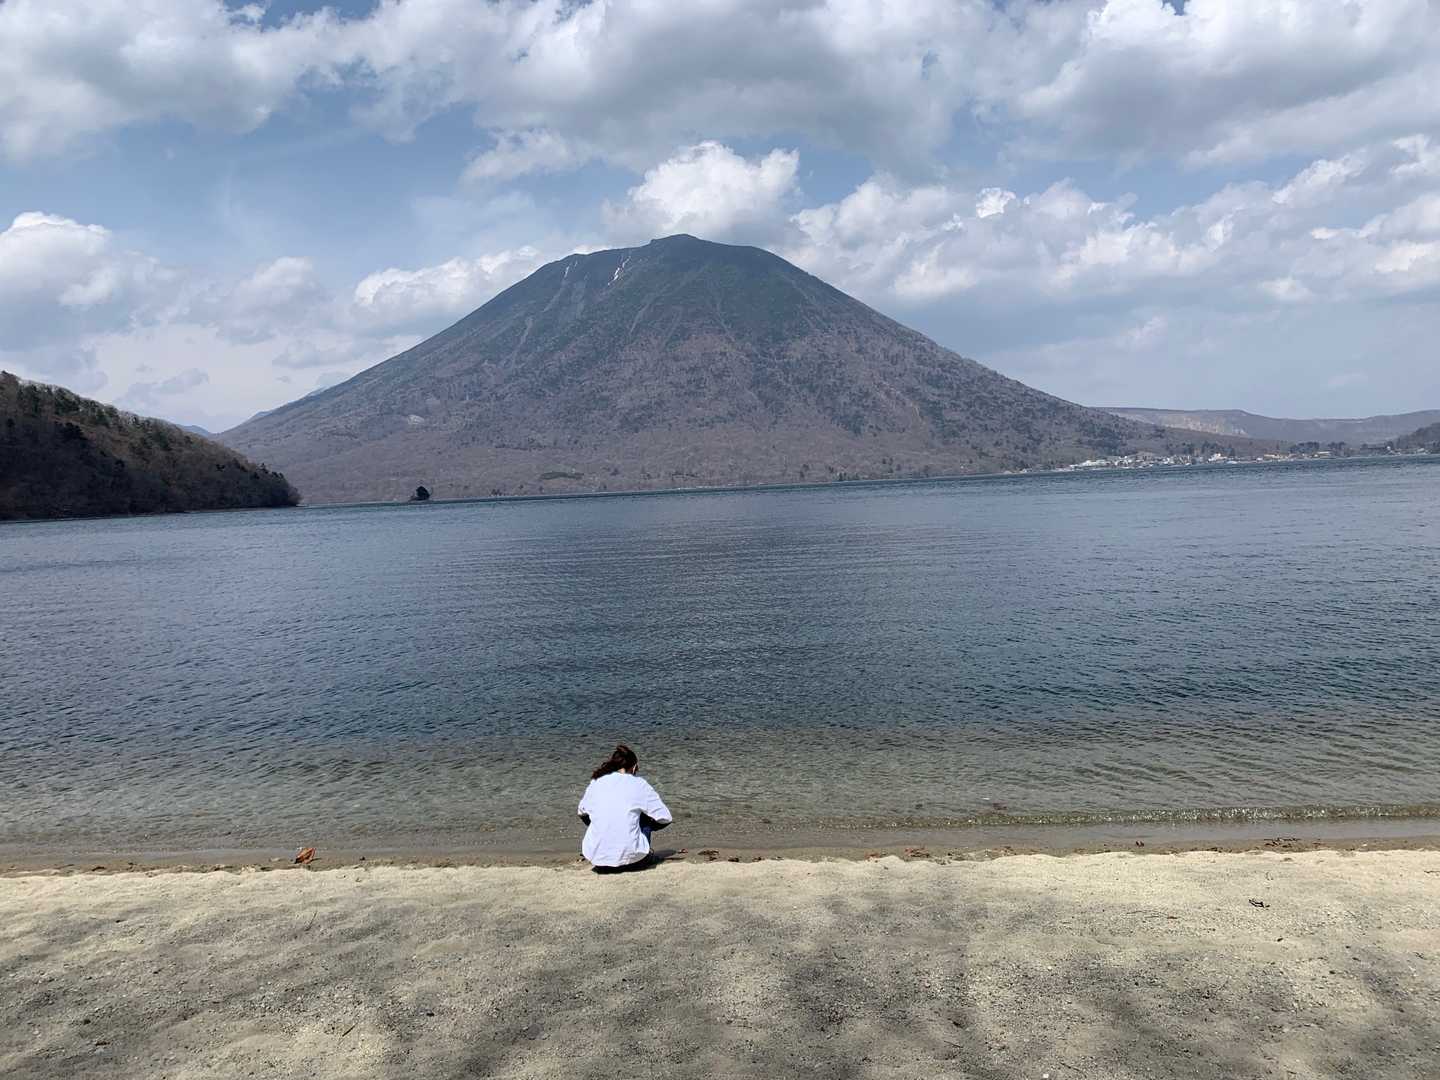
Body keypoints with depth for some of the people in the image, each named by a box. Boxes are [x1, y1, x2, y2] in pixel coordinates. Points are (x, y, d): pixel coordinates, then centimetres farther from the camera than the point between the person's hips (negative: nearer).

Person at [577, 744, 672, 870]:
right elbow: (665, 818, 4)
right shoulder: (638, 784, 2)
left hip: (596, 858, 2)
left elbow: (582, 812, 28)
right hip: (630, 858, -2)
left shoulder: (595, 783, 10)